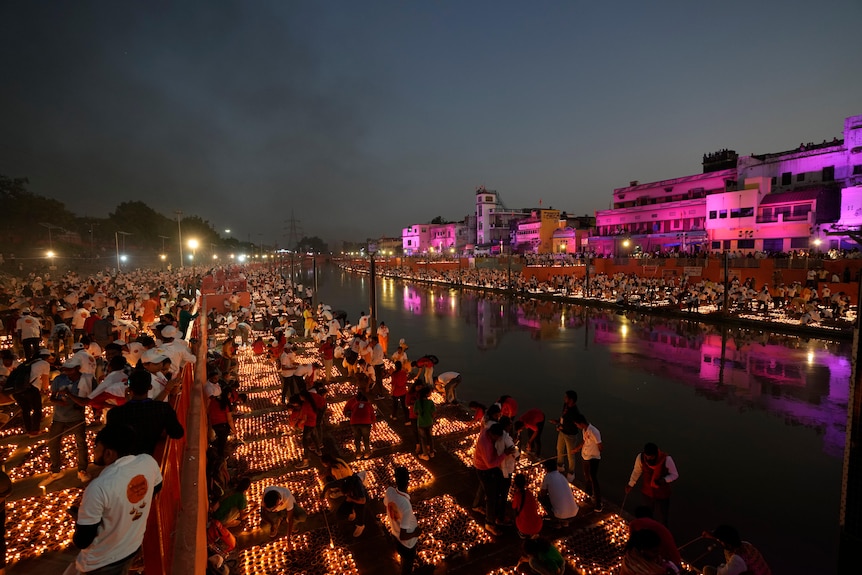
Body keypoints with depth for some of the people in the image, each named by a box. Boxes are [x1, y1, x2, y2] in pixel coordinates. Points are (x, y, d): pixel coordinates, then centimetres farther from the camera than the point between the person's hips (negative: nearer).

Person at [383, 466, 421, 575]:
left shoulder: (389, 491, -24)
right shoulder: (406, 506, -43)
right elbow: (403, 536, -34)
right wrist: (416, 533, -15)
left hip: (395, 533, 7)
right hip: (407, 542, -7)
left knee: (404, 559, 37)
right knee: (407, 564, 25)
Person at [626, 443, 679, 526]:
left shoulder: (667, 459, -29)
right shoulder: (640, 457, -21)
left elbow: (675, 475, -13)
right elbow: (637, 471, -2)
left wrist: (664, 480, -32)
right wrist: (630, 484, 7)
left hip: (662, 494, -2)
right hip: (647, 492, 3)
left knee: (662, 518, 11)